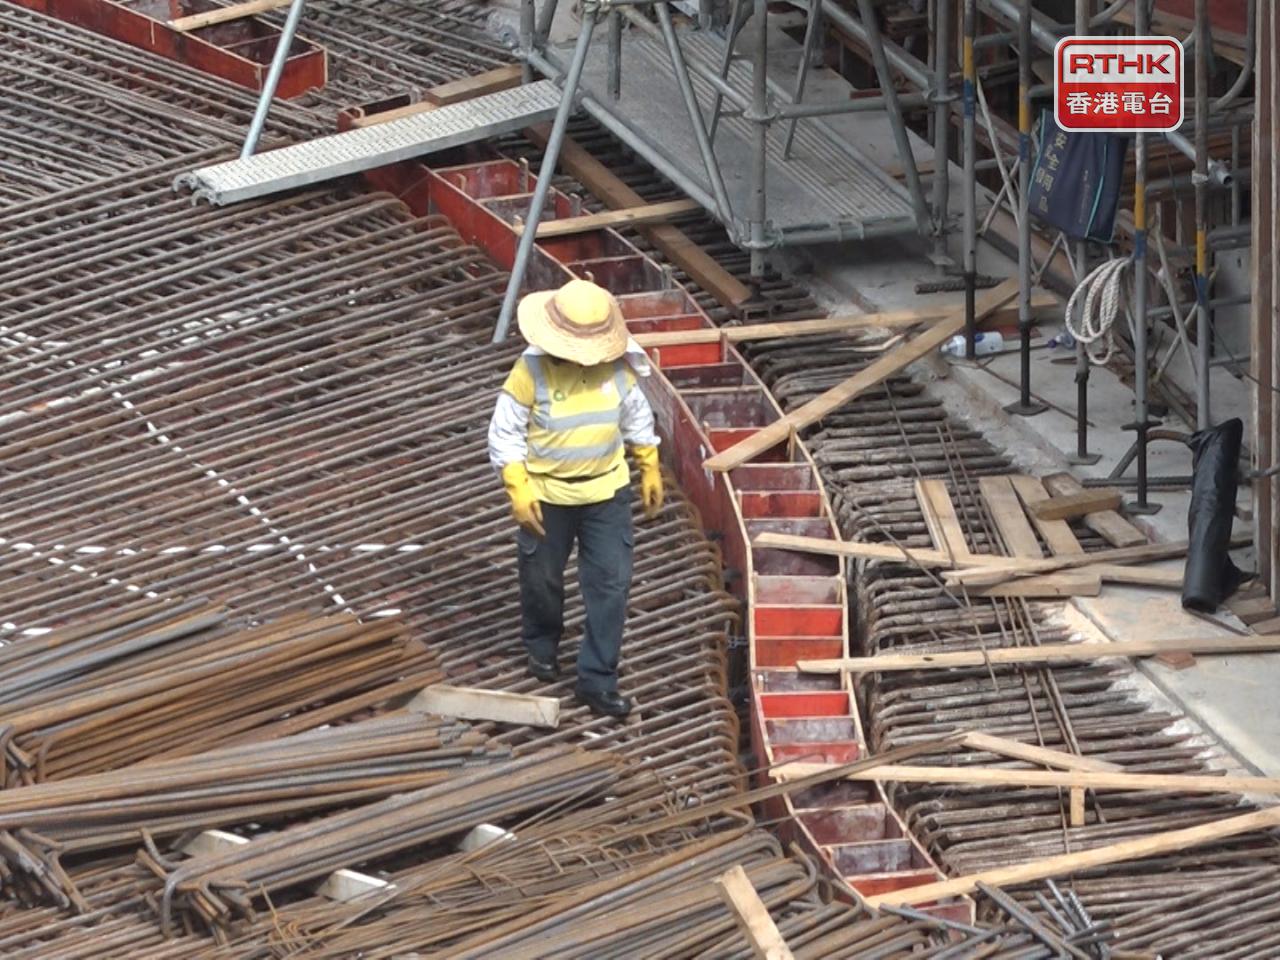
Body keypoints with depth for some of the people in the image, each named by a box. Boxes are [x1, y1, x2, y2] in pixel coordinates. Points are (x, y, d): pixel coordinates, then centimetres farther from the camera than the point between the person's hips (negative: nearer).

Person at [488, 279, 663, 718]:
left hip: (607, 492, 2)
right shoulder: (532, 372, -21)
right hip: (546, 495, -2)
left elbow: (637, 420, 7)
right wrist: (518, 492, -19)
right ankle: (541, 645, 47)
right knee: (542, 578, 17)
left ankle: (597, 680, 6)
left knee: (611, 583, -1)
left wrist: (651, 472, 12)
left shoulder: (618, 366, -10)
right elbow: (504, 433, -14)